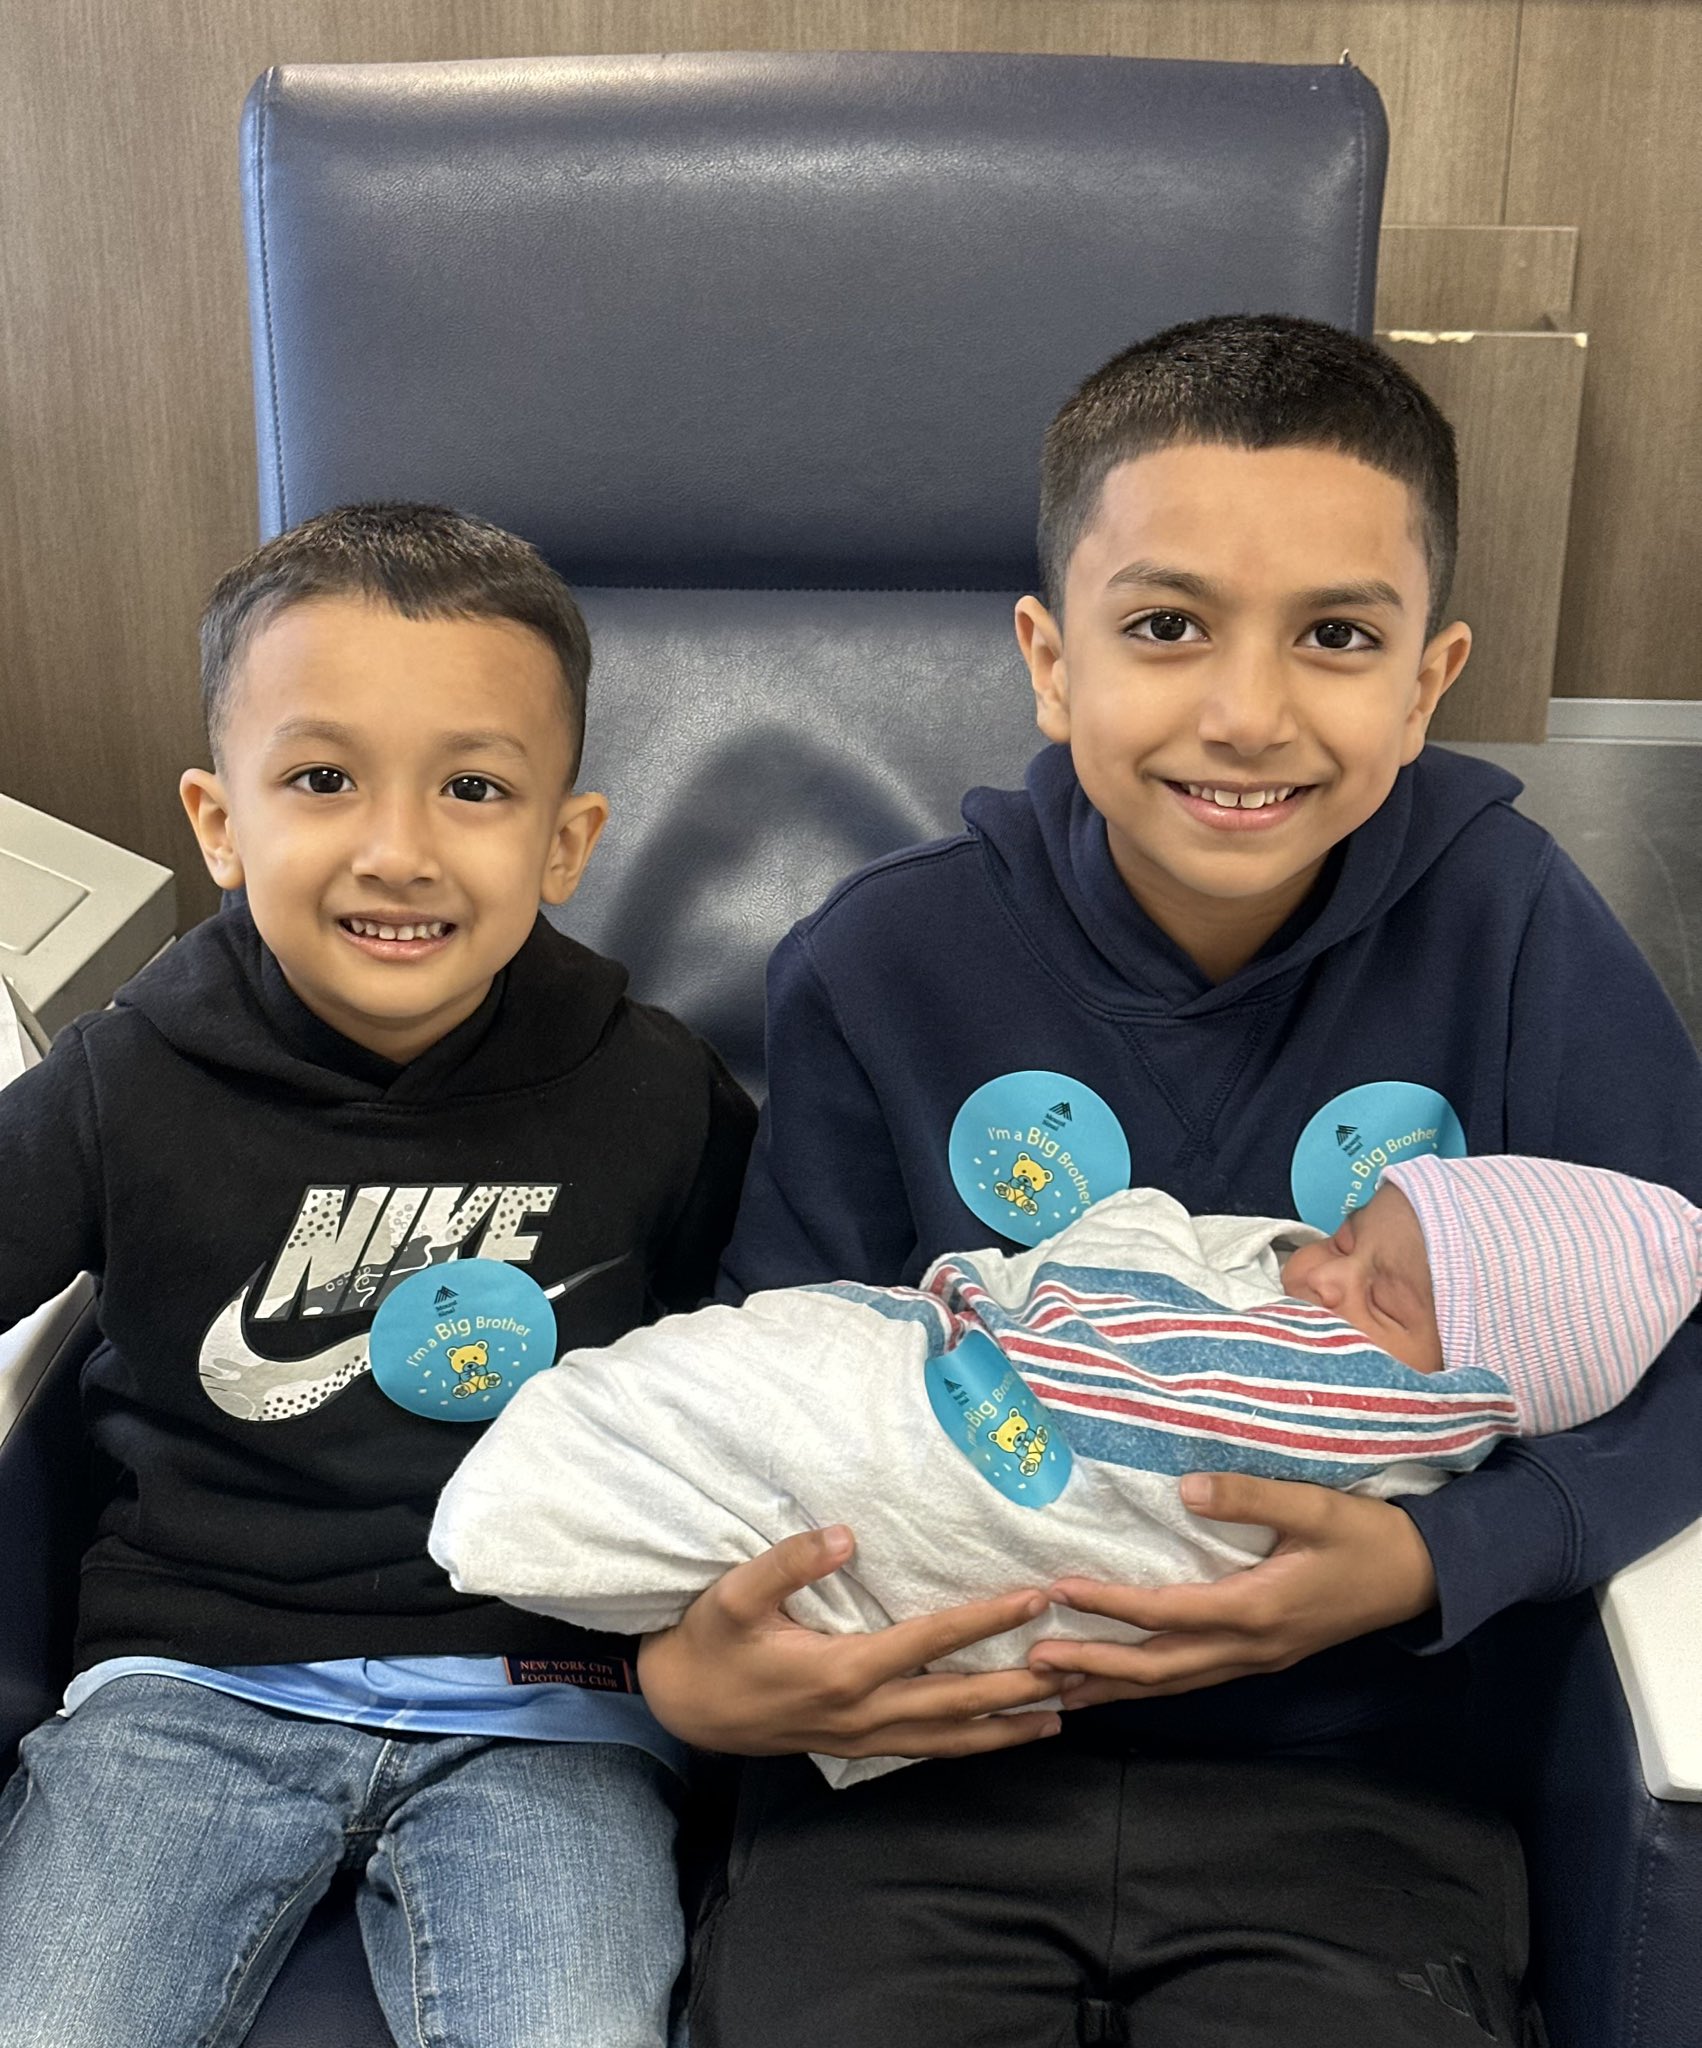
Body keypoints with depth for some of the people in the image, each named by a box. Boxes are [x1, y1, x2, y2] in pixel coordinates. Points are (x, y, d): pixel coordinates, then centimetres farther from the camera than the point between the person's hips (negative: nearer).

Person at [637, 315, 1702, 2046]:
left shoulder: (1504, 926, -9)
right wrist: (689, 1670, -18)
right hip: (920, 1763, 0)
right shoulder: (884, 970, -7)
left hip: (1338, 1780, 1)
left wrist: (1432, 1561, -18)